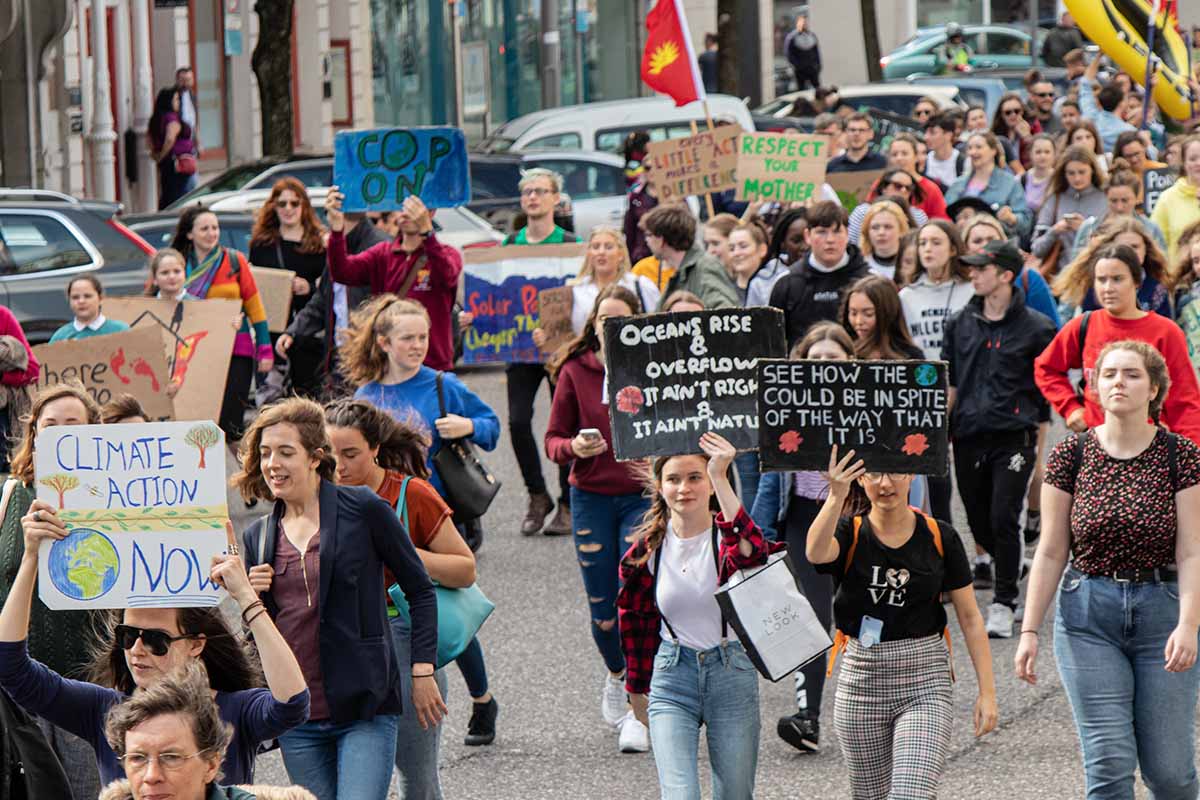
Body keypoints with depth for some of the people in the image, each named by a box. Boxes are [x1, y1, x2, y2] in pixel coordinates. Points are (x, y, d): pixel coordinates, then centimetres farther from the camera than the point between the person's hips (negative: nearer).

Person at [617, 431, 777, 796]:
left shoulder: (727, 535, -8)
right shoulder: (647, 549, 0)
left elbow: (752, 551, -36)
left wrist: (720, 479, -42)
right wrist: (638, 688, 22)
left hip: (732, 673, -1)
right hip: (672, 674, 1)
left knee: (734, 795, 7)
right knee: (679, 794, -13)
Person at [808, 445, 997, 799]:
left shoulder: (939, 537, 0)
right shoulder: (849, 533, -1)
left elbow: (970, 617, 3)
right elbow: (816, 553, -27)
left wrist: (987, 691, -2)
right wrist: (836, 497, -43)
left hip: (925, 681, -2)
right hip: (861, 680, 2)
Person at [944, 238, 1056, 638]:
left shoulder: (1035, 328, -2)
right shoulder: (960, 324, 10)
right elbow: (949, 383, 15)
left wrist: (1041, 439, 2)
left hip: (1014, 437, -4)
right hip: (969, 436, 5)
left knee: (1003, 519, -11)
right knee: (978, 521, 9)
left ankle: (1004, 604, -4)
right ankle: (1011, 571, 35)